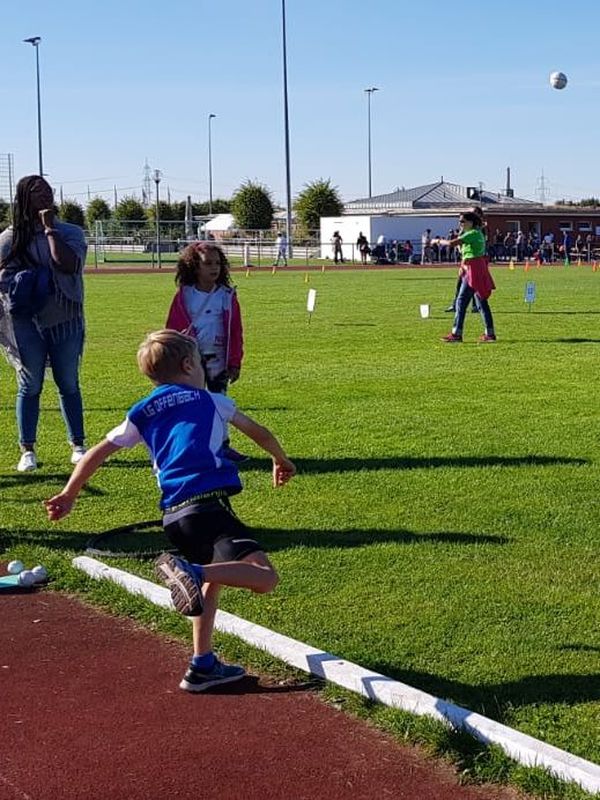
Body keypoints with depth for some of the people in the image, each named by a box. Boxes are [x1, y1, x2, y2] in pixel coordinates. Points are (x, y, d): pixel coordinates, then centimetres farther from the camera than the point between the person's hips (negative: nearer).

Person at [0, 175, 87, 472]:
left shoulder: (70, 233, 3)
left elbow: (67, 264, -16)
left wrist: (49, 227, -10)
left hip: (64, 320, 0)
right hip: (26, 322, 0)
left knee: (69, 384, 9)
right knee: (30, 386, 4)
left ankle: (78, 445, 19)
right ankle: (27, 450, 12)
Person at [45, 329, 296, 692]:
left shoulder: (142, 414, 20)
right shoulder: (210, 400, 14)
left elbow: (97, 454, 19)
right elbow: (260, 433, 27)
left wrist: (69, 495, 31)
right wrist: (282, 461, 45)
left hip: (173, 514, 6)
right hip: (208, 503, -6)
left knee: (212, 577, 27)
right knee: (265, 577, -14)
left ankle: (203, 665, 25)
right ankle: (191, 571, -33)